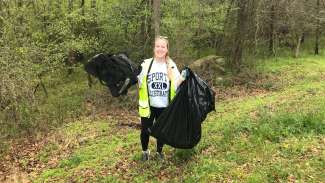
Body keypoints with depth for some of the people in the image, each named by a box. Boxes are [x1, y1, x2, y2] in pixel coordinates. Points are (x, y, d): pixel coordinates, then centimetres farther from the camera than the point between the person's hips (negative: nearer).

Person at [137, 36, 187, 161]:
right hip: (148, 106, -1)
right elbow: (139, 82, -5)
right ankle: (145, 151, 38)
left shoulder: (171, 66, -1)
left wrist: (183, 78, -20)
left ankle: (159, 151, 41)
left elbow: (176, 86, -3)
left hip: (164, 107, 1)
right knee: (145, 130, 10)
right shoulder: (146, 64, -5)